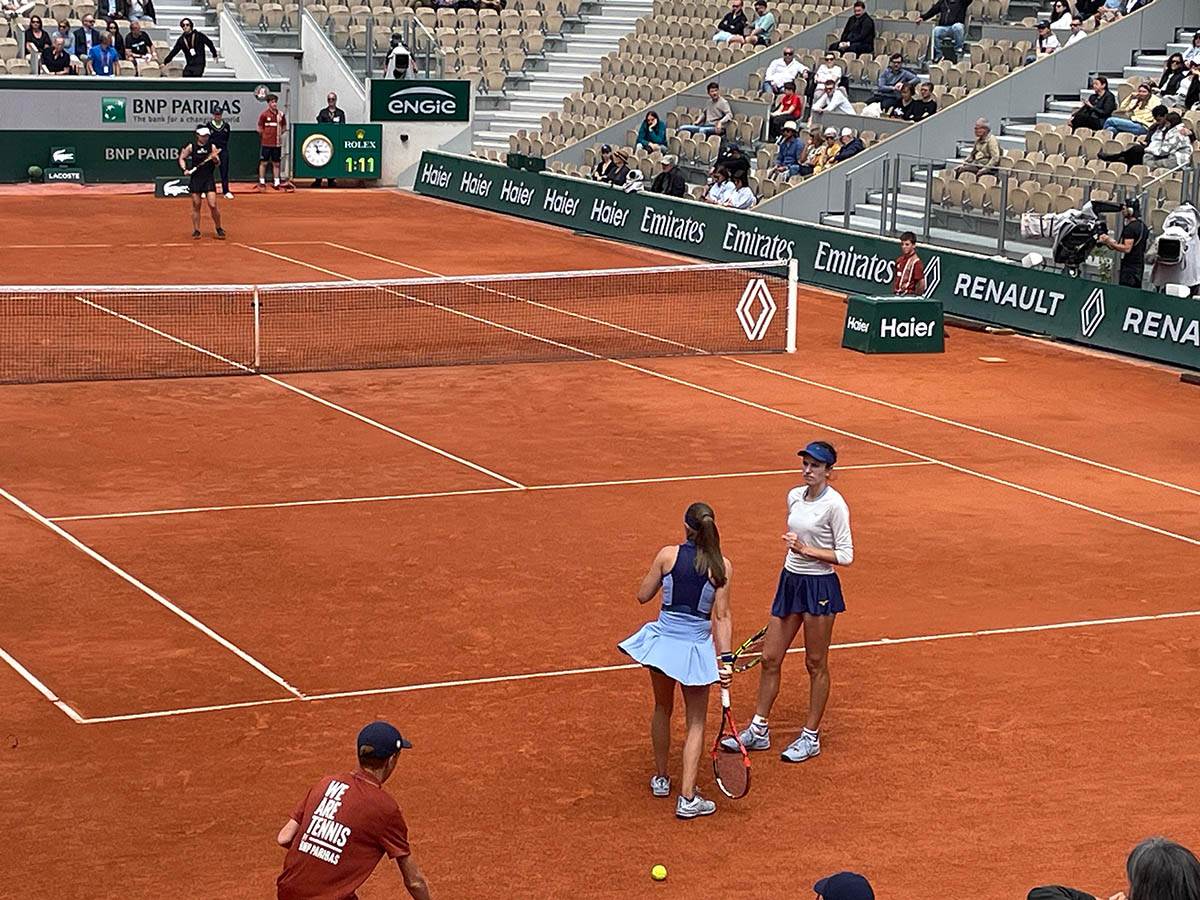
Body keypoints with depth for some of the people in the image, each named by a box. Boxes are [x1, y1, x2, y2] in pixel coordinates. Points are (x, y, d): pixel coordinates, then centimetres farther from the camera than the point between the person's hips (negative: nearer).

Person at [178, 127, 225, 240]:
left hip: (209, 179, 0)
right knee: (196, 206, 3)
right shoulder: (191, 147, 0)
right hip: (195, 178, 0)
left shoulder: (212, 147, 2)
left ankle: (219, 229, 9)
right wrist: (185, 169, -4)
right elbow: (182, 158, 12)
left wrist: (215, 159, -18)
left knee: (213, 205, -7)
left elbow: (218, 163, 4)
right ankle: (196, 231, 13)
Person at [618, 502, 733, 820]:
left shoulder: (668, 555, -8)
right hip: (696, 650, -1)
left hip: (662, 641, 1)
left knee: (662, 710, 25)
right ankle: (687, 799, 2)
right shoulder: (722, 566, -9)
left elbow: (643, 595, 2)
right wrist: (727, 659, -7)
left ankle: (661, 779, 38)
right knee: (696, 722, 9)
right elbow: (722, 617, -9)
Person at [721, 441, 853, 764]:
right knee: (769, 658, 9)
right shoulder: (794, 497, 7)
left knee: (816, 664, 5)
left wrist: (806, 550, -22)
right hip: (790, 581, 7)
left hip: (820, 587, -7)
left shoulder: (834, 505, -14)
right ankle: (758, 731, 20)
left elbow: (845, 555, -14)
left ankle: (811, 737, 16)